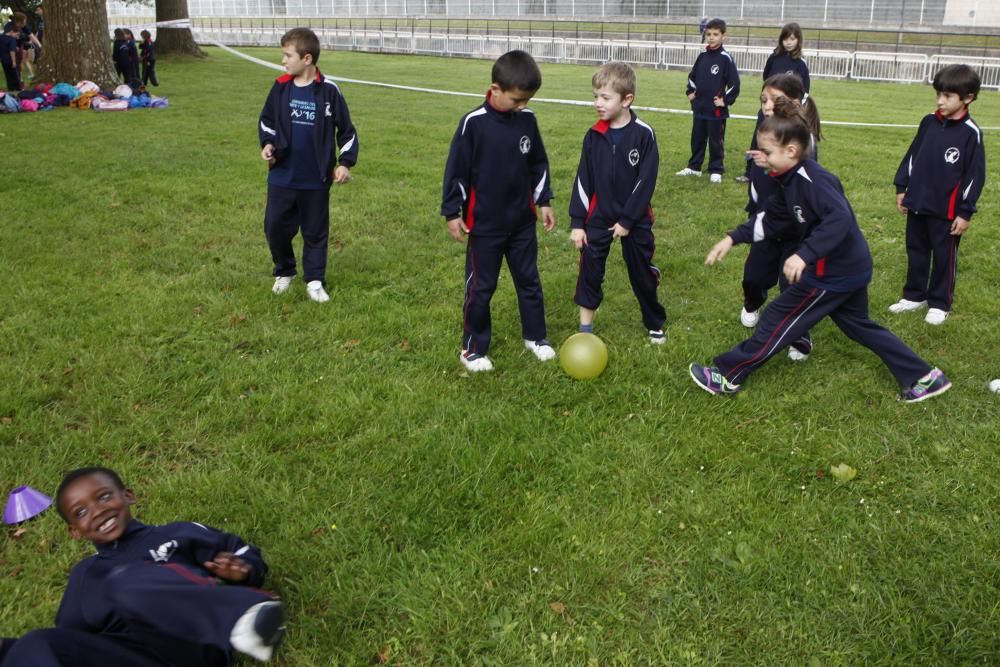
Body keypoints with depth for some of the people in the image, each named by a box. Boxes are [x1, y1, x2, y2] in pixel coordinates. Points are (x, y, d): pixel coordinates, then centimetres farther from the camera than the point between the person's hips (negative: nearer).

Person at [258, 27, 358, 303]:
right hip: (282, 176, 3)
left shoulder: (329, 90, -8)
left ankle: (314, 280, 22)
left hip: (316, 179, -2)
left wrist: (345, 162, -7)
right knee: (275, 227, 8)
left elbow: (346, 129, 0)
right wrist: (267, 144, -4)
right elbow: (267, 120, 13)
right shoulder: (281, 87, 0)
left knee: (315, 231, 9)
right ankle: (284, 272, 31)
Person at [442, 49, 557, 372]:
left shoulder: (527, 119, -2)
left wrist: (544, 201, 12)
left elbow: (539, 163, 12)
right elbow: (456, 169, -10)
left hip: (523, 220, 4)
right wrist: (452, 212, -8)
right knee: (480, 287, 6)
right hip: (485, 224, -4)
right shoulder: (474, 122, -15)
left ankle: (535, 336, 32)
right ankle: (473, 348, 19)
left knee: (529, 280, 15)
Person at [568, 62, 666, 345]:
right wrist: (577, 222, -3)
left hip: (635, 219, -2)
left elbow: (646, 181, -13)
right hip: (598, 217, 2)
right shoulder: (594, 136, -3)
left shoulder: (644, 134, -12)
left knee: (642, 273, 10)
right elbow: (583, 180, 0)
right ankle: (585, 328, 11)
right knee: (589, 271, -1)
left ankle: (655, 323, 30)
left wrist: (628, 220, -13)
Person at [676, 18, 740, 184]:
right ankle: (694, 166, 25)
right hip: (699, 107, 6)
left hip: (716, 109, -6)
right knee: (697, 139, 14)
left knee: (716, 141, 2)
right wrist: (690, 92, 12)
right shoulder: (702, 56, 7)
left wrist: (726, 100, -11)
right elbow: (692, 75, 22)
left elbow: (734, 82, -11)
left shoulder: (726, 58, -10)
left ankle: (716, 170, 11)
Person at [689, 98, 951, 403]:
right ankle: (923, 377, 29)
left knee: (777, 320, -1)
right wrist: (733, 238, 8)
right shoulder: (791, 179, 6)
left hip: (835, 274, -10)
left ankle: (728, 376, 9)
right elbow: (773, 220, 14)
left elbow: (840, 219, -37)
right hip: (850, 268, 10)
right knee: (859, 325, 24)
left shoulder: (811, 179, -24)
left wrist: (804, 255, -44)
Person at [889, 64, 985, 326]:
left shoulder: (970, 132, -12)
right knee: (916, 252, 16)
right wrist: (902, 188, 11)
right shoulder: (928, 122, 3)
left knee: (944, 258, 7)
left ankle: (940, 304, 20)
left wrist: (965, 212, -11)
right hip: (917, 204, 5)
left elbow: (975, 175, -10)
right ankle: (915, 296, 30)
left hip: (947, 210, -5)